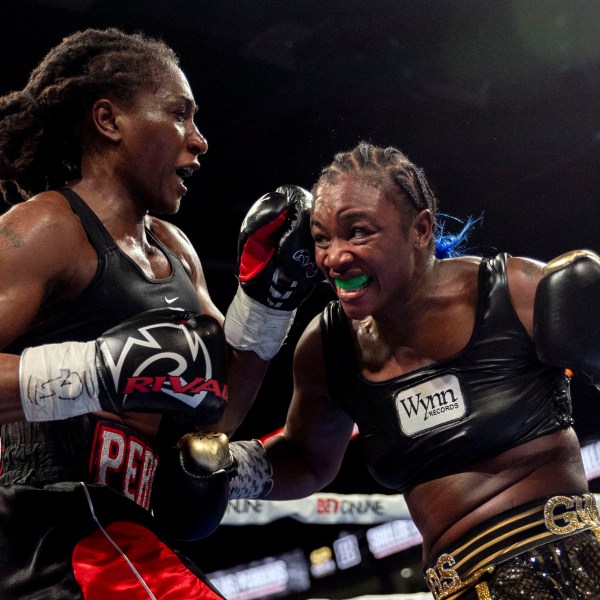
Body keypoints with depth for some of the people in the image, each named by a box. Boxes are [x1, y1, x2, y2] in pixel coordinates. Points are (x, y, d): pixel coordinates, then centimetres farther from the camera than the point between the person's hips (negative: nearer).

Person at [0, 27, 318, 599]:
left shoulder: (174, 249, 17)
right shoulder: (49, 226, -9)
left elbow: (218, 410, 17)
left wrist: (267, 290, 8)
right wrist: (104, 370, -31)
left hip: (127, 538, 9)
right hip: (63, 543, -9)